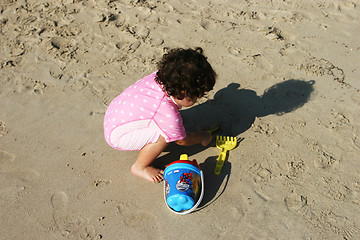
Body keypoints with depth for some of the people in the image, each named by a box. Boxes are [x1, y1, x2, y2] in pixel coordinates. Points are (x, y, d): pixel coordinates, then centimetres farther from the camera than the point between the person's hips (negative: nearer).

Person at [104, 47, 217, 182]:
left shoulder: (158, 77, -15)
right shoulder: (169, 114, -33)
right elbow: (182, 140, -12)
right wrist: (203, 137, 5)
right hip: (116, 136, -8)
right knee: (163, 134, -23)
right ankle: (140, 167, -2)